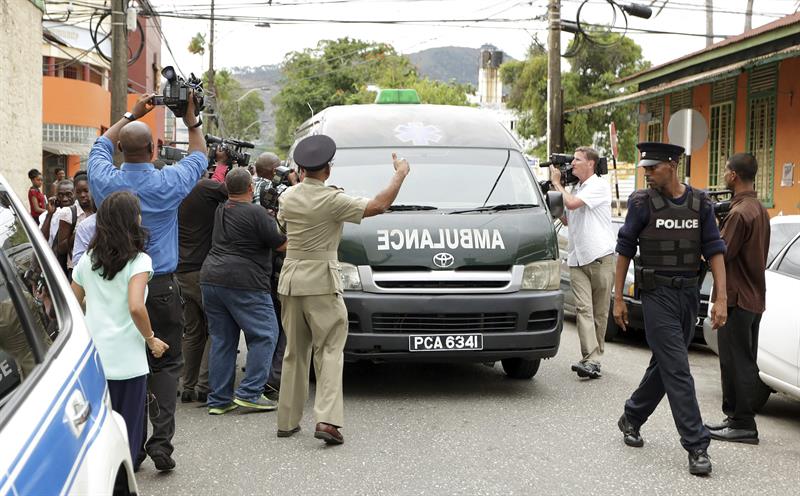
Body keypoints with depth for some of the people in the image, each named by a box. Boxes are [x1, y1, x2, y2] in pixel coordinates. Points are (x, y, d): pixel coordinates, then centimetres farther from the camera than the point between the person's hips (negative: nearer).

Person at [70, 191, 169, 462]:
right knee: (126, 432, 6)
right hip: (126, 360, -5)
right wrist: (151, 339, -7)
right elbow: (136, 307, -21)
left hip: (91, 357, 5)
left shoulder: (87, 260, 8)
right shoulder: (138, 261, -9)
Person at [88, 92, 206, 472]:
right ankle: (161, 440, -5)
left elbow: (101, 146, 20)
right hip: (161, 287, -2)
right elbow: (198, 157, 14)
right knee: (165, 363, 6)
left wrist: (132, 114, 26)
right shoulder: (168, 183, -8)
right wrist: (191, 119, 19)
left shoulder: (106, 182, -4)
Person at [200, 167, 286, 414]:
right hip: (243, 282, -7)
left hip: (211, 279, 8)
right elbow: (281, 244, -5)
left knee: (221, 339, 11)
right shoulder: (257, 213, -9)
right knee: (265, 335, 2)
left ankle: (218, 399, 11)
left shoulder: (220, 210, 12)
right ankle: (249, 392, -4)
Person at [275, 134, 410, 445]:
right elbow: (379, 206, -15)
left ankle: (287, 421, 17)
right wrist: (400, 173, -1)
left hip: (290, 279, 6)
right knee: (329, 351, -3)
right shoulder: (332, 201, -14)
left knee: (294, 351, 14)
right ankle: (327, 419, -15)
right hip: (321, 281, -6)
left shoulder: (288, 197, 4)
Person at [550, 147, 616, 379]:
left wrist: (557, 183, -1)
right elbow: (567, 220, 28)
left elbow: (572, 204, -17)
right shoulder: (575, 189, 20)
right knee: (583, 309, -9)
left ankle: (593, 359, 9)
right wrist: (553, 191, 18)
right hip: (577, 258, 6)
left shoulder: (599, 186, -5)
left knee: (599, 312, 2)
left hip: (600, 257, -6)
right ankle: (590, 359, -16)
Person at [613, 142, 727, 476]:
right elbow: (625, 250, 1)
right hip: (658, 295, -4)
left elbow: (714, 250, 2)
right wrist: (618, 299, 0)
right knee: (678, 372, -8)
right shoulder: (642, 203, -5)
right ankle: (696, 446, -6)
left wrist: (721, 299, -7)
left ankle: (631, 419, 35)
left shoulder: (700, 203, 3)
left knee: (664, 366, 15)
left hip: (689, 295, 4)